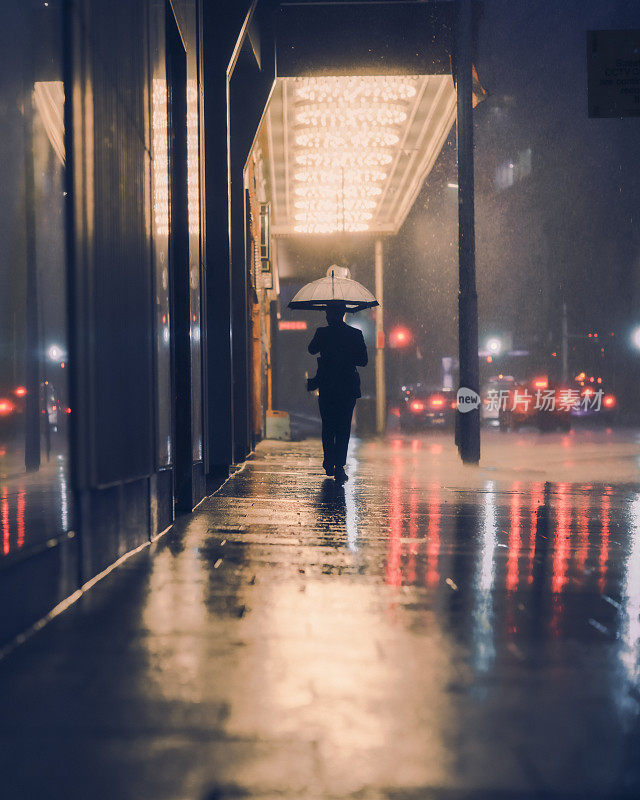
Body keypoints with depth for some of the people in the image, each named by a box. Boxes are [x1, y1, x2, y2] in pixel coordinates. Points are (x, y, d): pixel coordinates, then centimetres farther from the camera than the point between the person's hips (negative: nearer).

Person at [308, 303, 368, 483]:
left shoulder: (322, 333, -6)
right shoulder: (356, 334, -3)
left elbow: (312, 349, 13)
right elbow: (363, 360, 1)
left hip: (327, 386, 0)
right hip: (348, 387, 0)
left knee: (328, 427, 15)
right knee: (344, 428, 4)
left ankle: (329, 464, 20)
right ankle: (339, 467, -4)